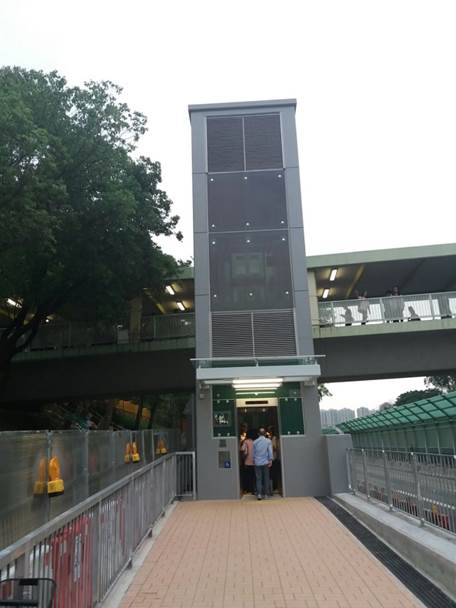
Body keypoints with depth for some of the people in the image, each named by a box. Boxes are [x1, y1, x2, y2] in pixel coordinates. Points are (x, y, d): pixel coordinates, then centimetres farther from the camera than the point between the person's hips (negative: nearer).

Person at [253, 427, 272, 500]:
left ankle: (259, 494, -8)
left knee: (258, 479, 1)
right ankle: (265, 494, 9)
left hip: (257, 463, 1)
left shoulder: (255, 442, 6)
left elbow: (253, 452, 11)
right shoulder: (268, 441, 0)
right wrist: (270, 460, -3)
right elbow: (270, 451, -5)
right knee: (266, 478, 8)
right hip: (265, 462, -1)